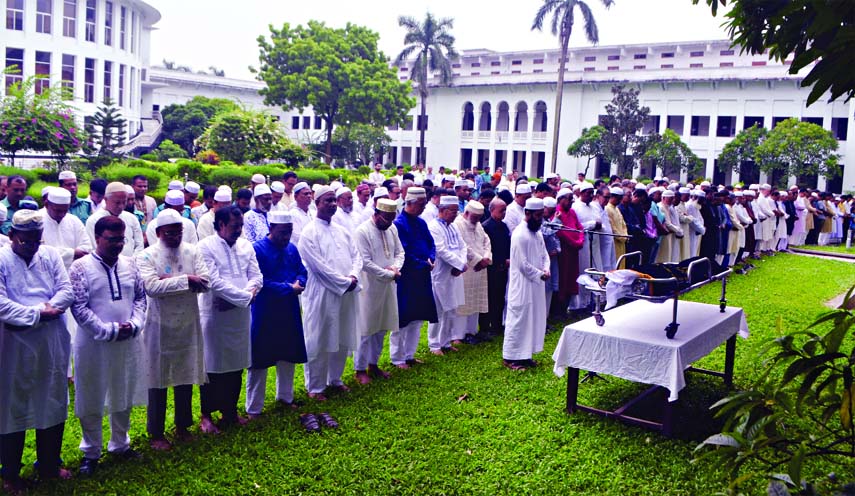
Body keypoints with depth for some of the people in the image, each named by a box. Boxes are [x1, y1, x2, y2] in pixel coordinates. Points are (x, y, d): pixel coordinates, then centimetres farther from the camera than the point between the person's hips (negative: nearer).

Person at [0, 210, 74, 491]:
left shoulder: (50, 254, 4)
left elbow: (66, 291, 0)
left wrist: (46, 309, -16)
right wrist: (37, 314, -20)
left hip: (52, 344, 4)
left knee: (53, 403, 14)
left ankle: (49, 466, 31)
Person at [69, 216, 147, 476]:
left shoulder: (129, 264, 4)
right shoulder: (81, 267, -10)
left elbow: (140, 297, 8)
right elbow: (79, 307, -14)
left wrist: (134, 324, -8)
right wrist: (109, 330, -17)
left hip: (129, 342, 4)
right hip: (94, 344, -4)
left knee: (124, 397, 16)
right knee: (91, 401, 9)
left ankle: (120, 444, 34)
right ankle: (91, 451, 26)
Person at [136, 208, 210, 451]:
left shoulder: (192, 251, 3)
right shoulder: (146, 256, -7)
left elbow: (205, 282, -9)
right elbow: (151, 287, -22)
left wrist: (169, 282, -17)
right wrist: (185, 280, -20)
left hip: (188, 324, 4)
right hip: (160, 326, -3)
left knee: (186, 377, 14)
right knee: (158, 379, 6)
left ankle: (183, 426, 31)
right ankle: (156, 433, 20)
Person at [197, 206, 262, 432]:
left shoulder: (245, 245, 9)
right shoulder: (206, 247, -9)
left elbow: (257, 276, 4)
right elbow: (214, 281, -17)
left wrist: (242, 296, -14)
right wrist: (245, 296, -17)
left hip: (240, 315, 5)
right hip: (214, 315, -5)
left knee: (236, 365, 13)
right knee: (212, 367, 4)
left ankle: (230, 412, 27)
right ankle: (206, 416, 18)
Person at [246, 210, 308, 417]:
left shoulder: (292, 248, 4)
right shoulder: (257, 249, -15)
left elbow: (302, 272, 10)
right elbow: (260, 282, -20)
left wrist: (299, 283, -13)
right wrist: (288, 288, -19)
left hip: (289, 310, 6)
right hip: (264, 312, -6)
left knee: (288, 354, 18)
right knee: (259, 359, 3)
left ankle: (285, 396, 37)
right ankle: (253, 408, 14)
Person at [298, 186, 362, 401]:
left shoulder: (341, 231, 13)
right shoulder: (309, 233, -8)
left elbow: (356, 256, 11)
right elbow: (318, 266, -15)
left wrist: (354, 276, -9)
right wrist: (345, 281, -14)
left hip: (346, 294, 7)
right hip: (322, 296, -7)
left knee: (342, 340, 14)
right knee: (319, 343, 1)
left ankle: (335, 378, 31)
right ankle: (315, 387, 14)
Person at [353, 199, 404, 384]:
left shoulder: (392, 228, 6)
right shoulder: (362, 232, -15)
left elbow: (399, 251, 12)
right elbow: (365, 262, -19)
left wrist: (395, 268, -9)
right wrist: (389, 274, -15)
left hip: (388, 286, 7)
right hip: (369, 287, -7)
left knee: (381, 328, 14)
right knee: (366, 329, 0)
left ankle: (373, 364, 28)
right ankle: (360, 369, 12)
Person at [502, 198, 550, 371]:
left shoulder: (537, 233, 10)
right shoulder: (519, 235, -18)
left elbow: (544, 254, 17)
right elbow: (523, 264, -20)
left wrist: (546, 269, -3)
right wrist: (540, 274, -12)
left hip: (535, 284, 9)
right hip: (522, 285, -9)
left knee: (534, 319, 13)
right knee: (518, 319, -3)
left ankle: (525, 354, 23)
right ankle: (510, 357, 6)